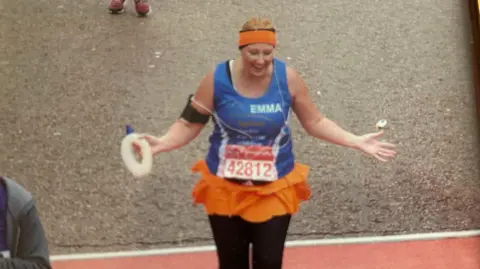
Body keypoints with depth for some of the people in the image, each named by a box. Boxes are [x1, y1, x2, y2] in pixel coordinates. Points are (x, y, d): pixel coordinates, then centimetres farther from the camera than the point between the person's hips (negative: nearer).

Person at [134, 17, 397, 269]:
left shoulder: (288, 78, -12)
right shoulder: (216, 79, -15)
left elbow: (314, 122, 0)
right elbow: (189, 124, -9)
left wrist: (357, 142, -7)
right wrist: (160, 143, -27)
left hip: (274, 188, 0)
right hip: (225, 187, 0)